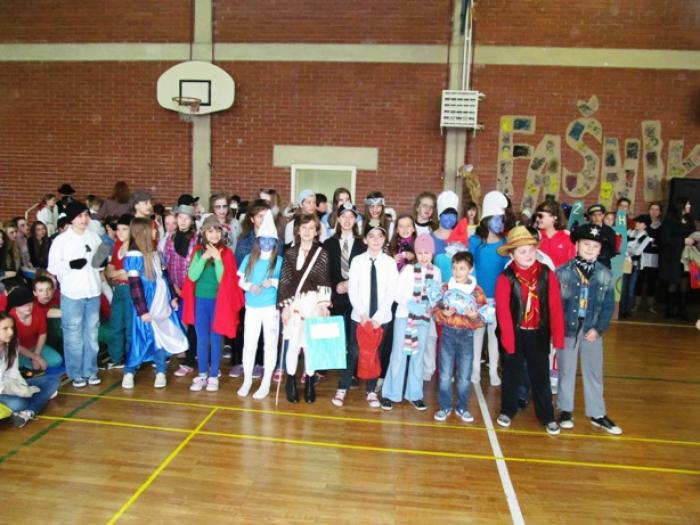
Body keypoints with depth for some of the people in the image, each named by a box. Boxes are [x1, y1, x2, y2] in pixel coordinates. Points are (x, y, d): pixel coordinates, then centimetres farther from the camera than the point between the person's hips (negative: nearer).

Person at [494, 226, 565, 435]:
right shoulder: (505, 278, -13)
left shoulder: (547, 274, -6)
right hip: (515, 333, -1)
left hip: (539, 333, 2)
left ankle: (547, 417, 28)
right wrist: (508, 339, -17)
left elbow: (555, 307, -6)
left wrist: (558, 337, -8)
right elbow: (503, 311, -14)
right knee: (512, 375, 15)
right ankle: (507, 410, 33)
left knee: (541, 376, 13)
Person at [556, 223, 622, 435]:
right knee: (566, 371, 11)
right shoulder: (563, 272, -8)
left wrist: (599, 328, -8)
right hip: (567, 329, -2)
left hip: (592, 330, 2)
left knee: (594, 372, 12)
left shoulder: (605, 275, -2)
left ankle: (597, 414, 26)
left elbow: (609, 306, 1)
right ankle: (566, 410, 27)